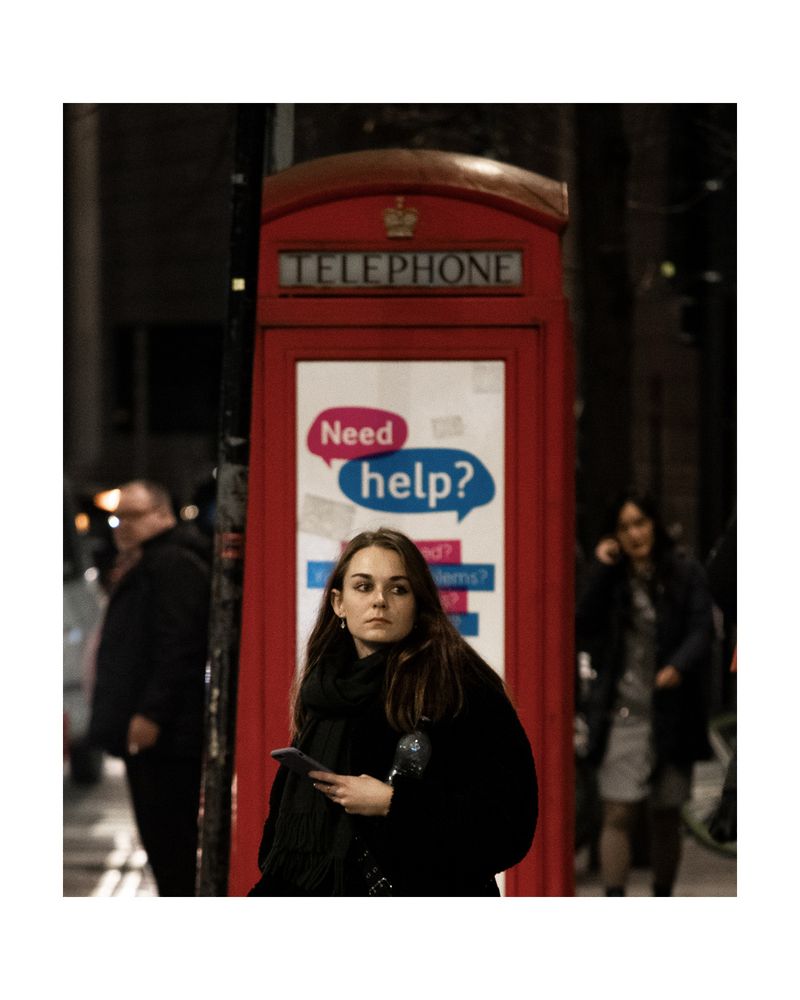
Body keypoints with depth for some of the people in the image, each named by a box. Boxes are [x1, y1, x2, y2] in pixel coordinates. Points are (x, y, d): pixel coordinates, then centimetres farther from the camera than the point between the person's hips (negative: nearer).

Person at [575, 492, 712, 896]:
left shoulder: (686, 574, 3)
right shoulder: (610, 578, 9)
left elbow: (700, 631, -5)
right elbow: (583, 627, -4)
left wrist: (678, 666, -25)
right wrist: (600, 570, -7)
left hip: (672, 715, 0)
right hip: (620, 715, 0)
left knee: (666, 817, 9)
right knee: (618, 815, -8)